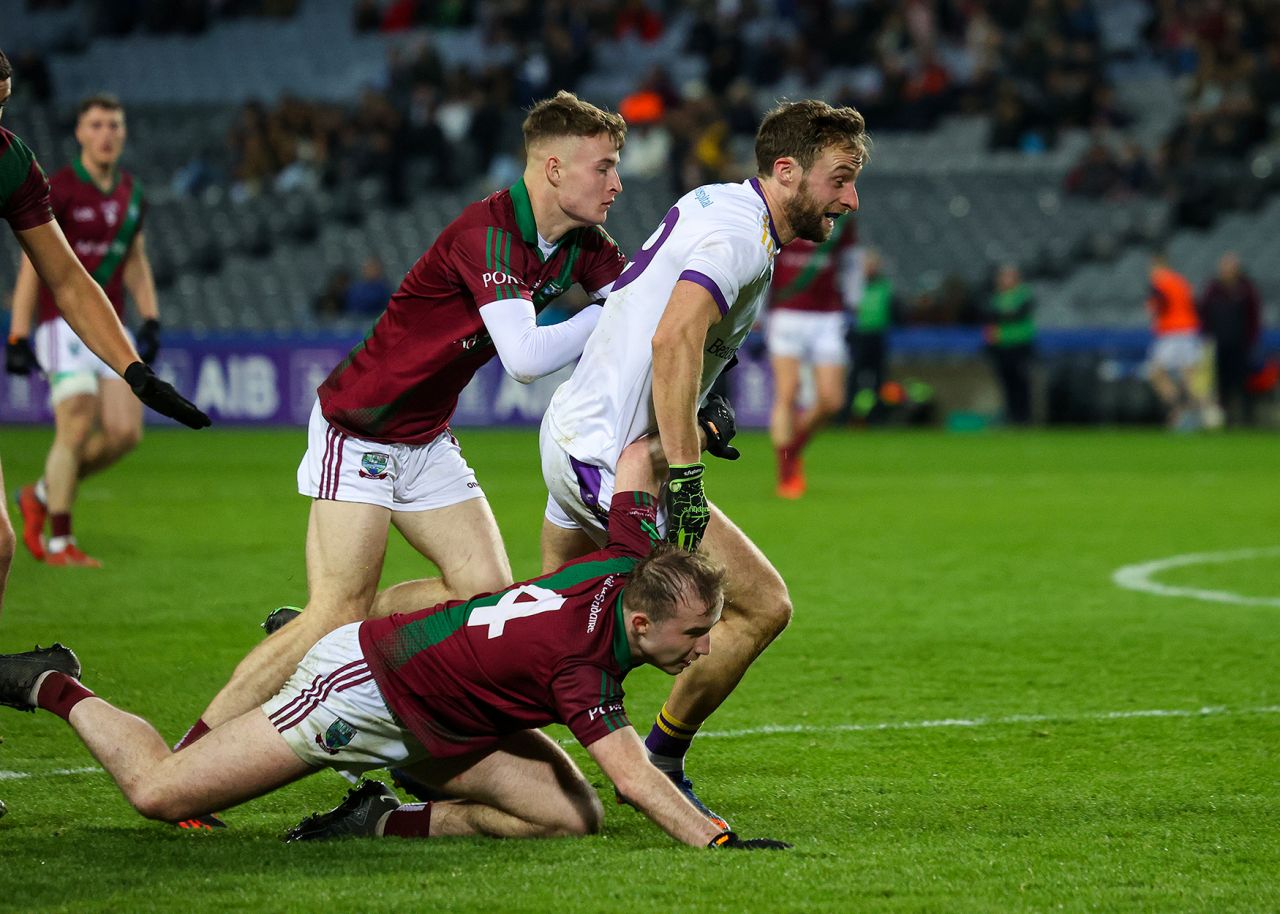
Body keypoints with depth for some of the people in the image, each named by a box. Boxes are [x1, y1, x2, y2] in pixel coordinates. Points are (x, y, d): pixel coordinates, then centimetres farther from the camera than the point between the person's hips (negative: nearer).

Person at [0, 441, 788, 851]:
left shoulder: (633, 560, -14)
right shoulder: (580, 661, -36)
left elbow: (636, 454, 0)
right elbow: (634, 775, -45)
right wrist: (716, 841, -51)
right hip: (365, 684, -8)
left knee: (571, 815, -12)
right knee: (159, 791, -3)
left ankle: (384, 822, 1)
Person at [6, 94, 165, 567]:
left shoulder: (131, 192, 11)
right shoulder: (57, 190, -8)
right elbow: (32, 264, -8)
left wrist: (150, 320, 10)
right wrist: (18, 336, -12)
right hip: (63, 325, -6)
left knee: (125, 434, -4)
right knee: (77, 428, -15)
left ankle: (42, 494, 18)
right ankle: (58, 542, -4)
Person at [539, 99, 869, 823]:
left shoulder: (718, 203, 13)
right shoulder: (741, 233, -18)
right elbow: (673, 338, -32)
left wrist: (690, 417, 25)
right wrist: (684, 475, -34)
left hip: (570, 432, 11)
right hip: (612, 459, -11)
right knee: (763, 605, -10)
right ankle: (659, 764, 3)